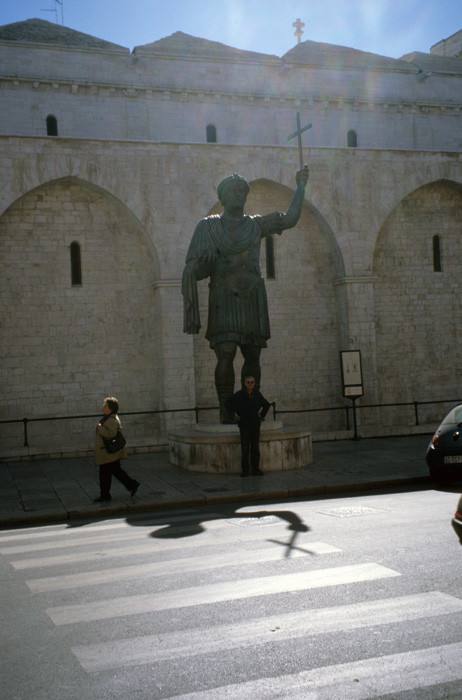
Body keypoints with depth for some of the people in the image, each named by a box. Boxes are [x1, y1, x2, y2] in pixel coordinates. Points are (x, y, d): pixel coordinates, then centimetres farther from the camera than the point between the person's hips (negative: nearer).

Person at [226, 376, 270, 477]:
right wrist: (236, 413, -2)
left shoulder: (257, 394, 1)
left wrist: (262, 414, 5)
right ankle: (245, 470, 6)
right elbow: (228, 402, 2)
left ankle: (255, 468, 14)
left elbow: (266, 405, 16)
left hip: (255, 426, 2)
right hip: (244, 426, -2)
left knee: (255, 448, 6)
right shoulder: (239, 395, -8)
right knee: (245, 449, -1)